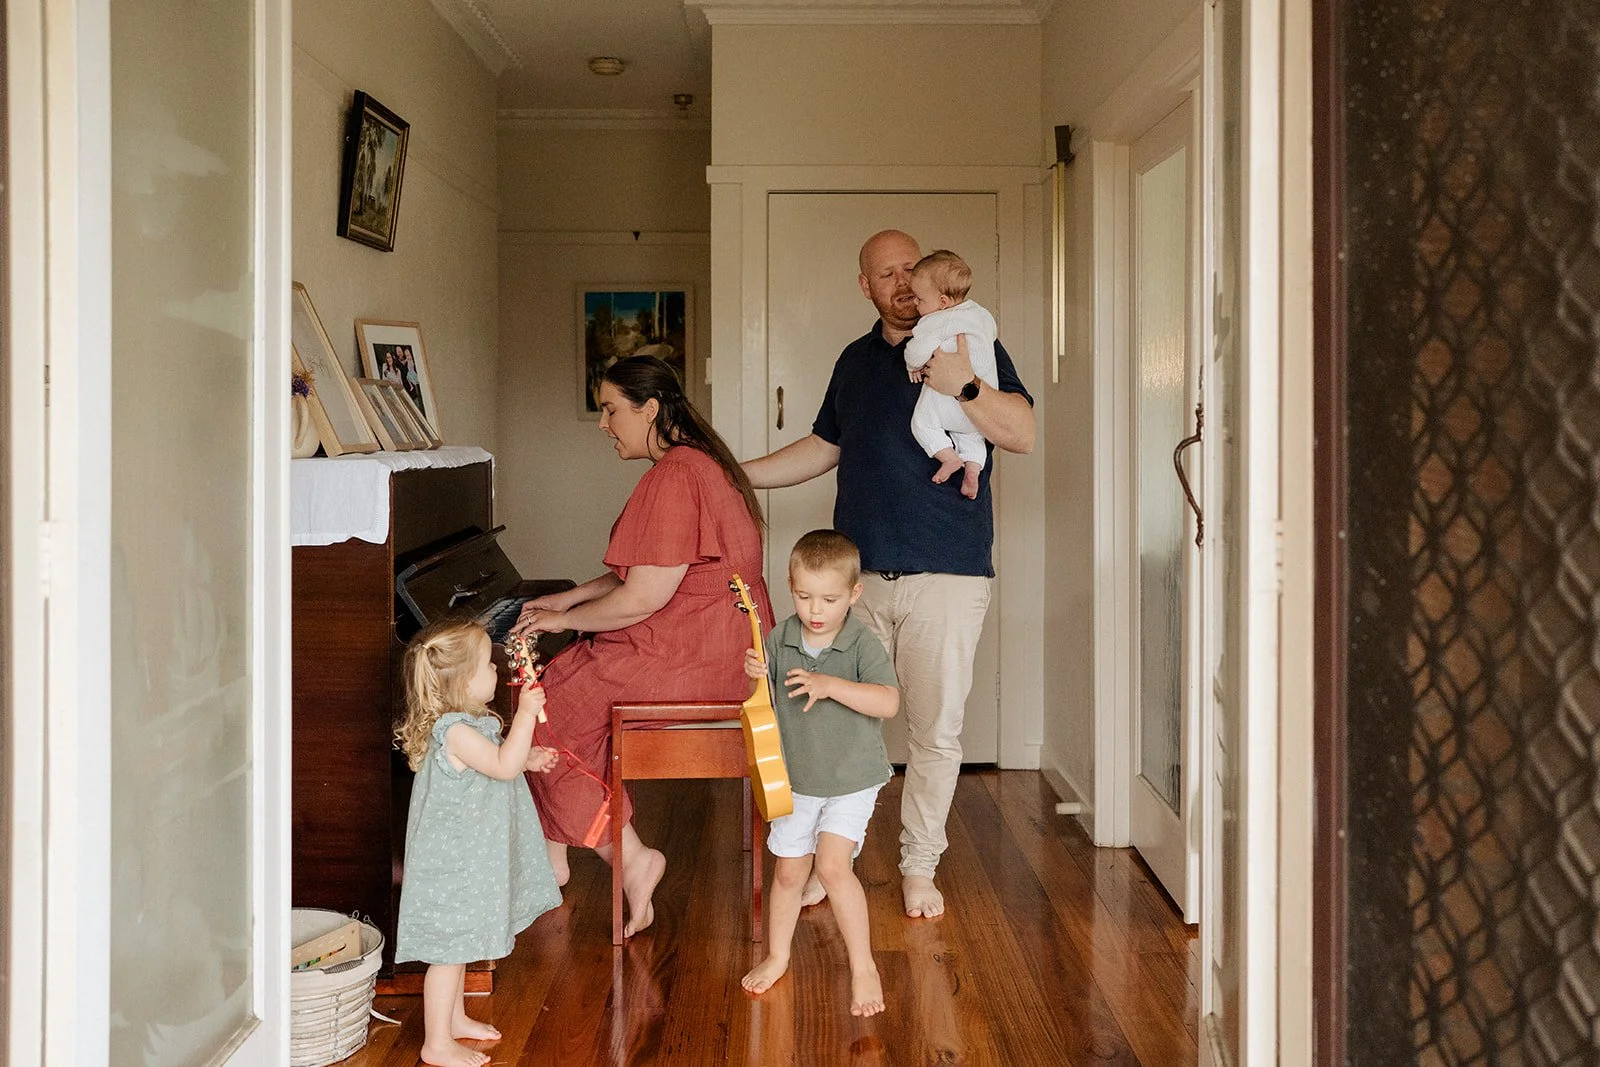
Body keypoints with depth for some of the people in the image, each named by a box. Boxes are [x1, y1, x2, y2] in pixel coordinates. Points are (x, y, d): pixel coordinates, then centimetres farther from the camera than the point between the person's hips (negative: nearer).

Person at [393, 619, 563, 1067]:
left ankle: (455, 1018, 39)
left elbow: (490, 767, 22)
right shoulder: (454, 731, -26)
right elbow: (502, 766, -30)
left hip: (466, 857, 11)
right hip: (453, 865, -11)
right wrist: (525, 715, -28)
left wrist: (528, 759, 10)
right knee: (449, 950, 0)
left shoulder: (466, 722, 7)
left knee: (459, 945, 23)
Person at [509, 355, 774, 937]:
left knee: (546, 716, -2)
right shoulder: (700, 462, 15)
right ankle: (551, 860, 17)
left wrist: (564, 620, -6)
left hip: (688, 660, -11)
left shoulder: (673, 476, -19)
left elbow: (642, 598, -22)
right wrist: (569, 598, 17)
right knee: (561, 685, 15)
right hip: (720, 648, 11)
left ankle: (631, 859, 1)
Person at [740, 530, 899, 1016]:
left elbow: (889, 702, -26)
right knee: (789, 871, 13)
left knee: (832, 865, -16)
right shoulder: (779, 640, -4)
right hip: (795, 779, 4)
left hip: (852, 780, -4)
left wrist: (830, 685, -35)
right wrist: (754, 674, -17)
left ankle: (863, 966, -1)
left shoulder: (862, 644, -15)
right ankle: (777, 955, 33)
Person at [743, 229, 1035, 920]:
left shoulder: (970, 344, 2)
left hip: (946, 575, -4)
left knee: (935, 732, 2)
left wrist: (963, 386, -22)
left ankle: (919, 867, 18)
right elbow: (822, 448, 26)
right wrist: (736, 473, 23)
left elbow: (1023, 434, -8)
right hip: (860, 572, 4)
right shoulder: (855, 360, 17)